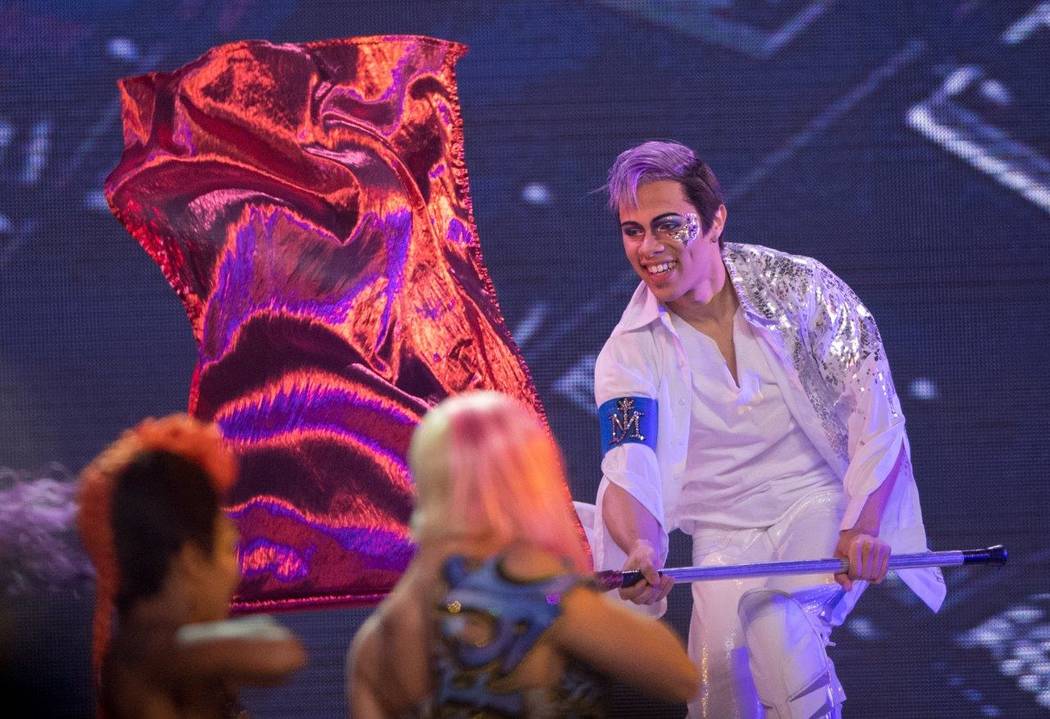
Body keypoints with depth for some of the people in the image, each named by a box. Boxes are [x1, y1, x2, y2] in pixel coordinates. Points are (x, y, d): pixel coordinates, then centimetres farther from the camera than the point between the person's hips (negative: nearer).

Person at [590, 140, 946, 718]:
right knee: (721, 656, -23)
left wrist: (861, 530, -23)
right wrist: (640, 550, -38)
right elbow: (628, 474, -15)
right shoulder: (629, 354, -3)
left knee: (771, 619, -31)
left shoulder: (801, 288, -8)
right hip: (725, 535, 2)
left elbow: (877, 413, -9)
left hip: (825, 503, -2)